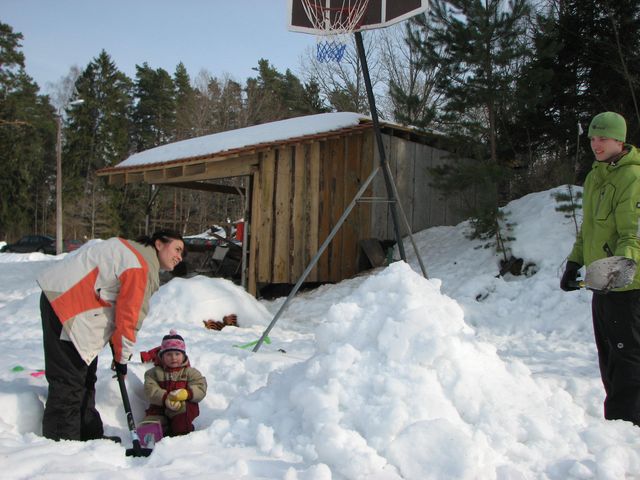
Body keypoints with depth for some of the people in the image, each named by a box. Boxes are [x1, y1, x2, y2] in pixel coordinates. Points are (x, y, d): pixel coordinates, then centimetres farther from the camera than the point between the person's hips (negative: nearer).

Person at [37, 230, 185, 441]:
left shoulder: (134, 252, 15)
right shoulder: (140, 266, -16)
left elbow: (120, 306, 17)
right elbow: (128, 315, -15)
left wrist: (119, 349, 13)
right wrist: (122, 357, -4)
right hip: (65, 304, -11)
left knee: (85, 377, 14)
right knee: (69, 380, -8)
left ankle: (89, 436, 23)